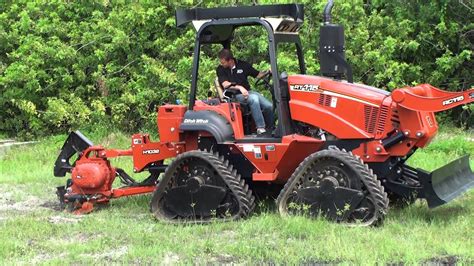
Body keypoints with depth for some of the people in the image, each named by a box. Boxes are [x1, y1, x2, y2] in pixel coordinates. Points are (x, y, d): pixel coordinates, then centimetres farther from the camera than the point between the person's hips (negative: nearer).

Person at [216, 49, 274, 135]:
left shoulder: (243, 65, 8)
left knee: (269, 106, -16)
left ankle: (270, 129, 3)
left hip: (248, 92, 4)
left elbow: (258, 74, 15)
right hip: (234, 95, -4)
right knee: (253, 98, -34)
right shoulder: (220, 69, 0)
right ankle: (260, 128, -34)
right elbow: (225, 85, -12)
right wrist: (239, 87, -27)